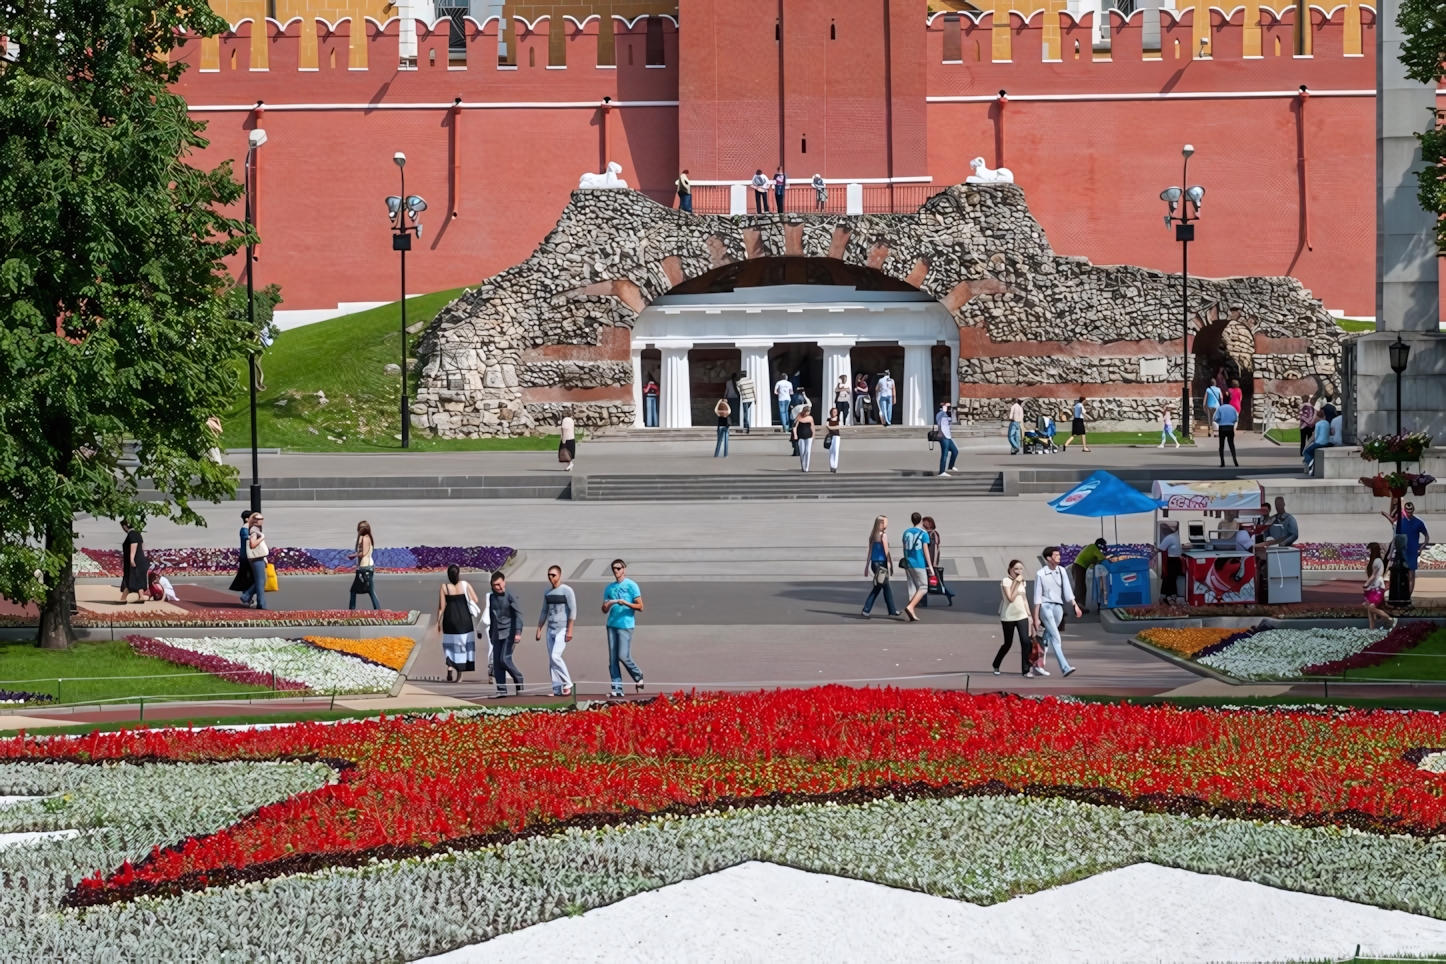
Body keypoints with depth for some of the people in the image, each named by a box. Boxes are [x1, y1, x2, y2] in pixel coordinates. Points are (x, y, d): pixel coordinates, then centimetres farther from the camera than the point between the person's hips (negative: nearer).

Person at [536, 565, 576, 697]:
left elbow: (573, 611, -10)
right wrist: (539, 629, 15)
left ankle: (567, 684, -8)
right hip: (550, 629, 7)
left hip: (562, 629, -7)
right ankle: (557, 688, 7)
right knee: (551, 660, 4)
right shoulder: (547, 593, 14)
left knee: (555, 656, -18)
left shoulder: (566, 590, -6)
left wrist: (569, 630, -15)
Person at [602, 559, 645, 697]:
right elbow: (604, 610, 15)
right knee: (612, 659, 1)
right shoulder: (609, 588, 14)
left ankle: (638, 677, 12)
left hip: (626, 625, -6)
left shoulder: (631, 586, -2)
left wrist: (625, 603, -19)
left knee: (623, 656, -12)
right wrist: (608, 604, -8)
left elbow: (640, 607, -5)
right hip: (612, 625, 6)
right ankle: (617, 688, 3)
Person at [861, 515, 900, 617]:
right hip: (881, 563, -7)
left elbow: (870, 551, 12)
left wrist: (867, 566, 14)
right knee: (877, 588, -2)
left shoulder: (873, 535, 10)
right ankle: (866, 610, -7)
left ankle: (892, 610, 20)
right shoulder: (883, 535, -11)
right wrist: (891, 565, -9)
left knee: (886, 587, 14)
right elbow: (886, 552, -13)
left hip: (874, 563, 7)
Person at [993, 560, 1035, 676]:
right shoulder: (1005, 581, -12)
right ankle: (996, 665, 29)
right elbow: (1011, 598, -21)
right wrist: (1016, 583, -20)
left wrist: (1029, 614, 11)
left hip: (1022, 615, 5)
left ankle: (1025, 669, -3)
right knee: (1008, 644, 6)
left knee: (1025, 641, -9)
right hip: (1008, 617, -5)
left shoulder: (1022, 581, 9)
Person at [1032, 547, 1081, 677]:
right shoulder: (1040, 574, -7)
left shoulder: (1061, 571, 6)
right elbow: (1037, 597, -5)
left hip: (1058, 607, 5)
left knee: (1048, 637, 12)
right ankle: (1065, 667, -23)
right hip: (1046, 607, -5)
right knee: (1055, 637, -14)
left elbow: (1067, 590, 7)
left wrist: (1075, 605, -1)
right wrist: (1036, 617, -5)